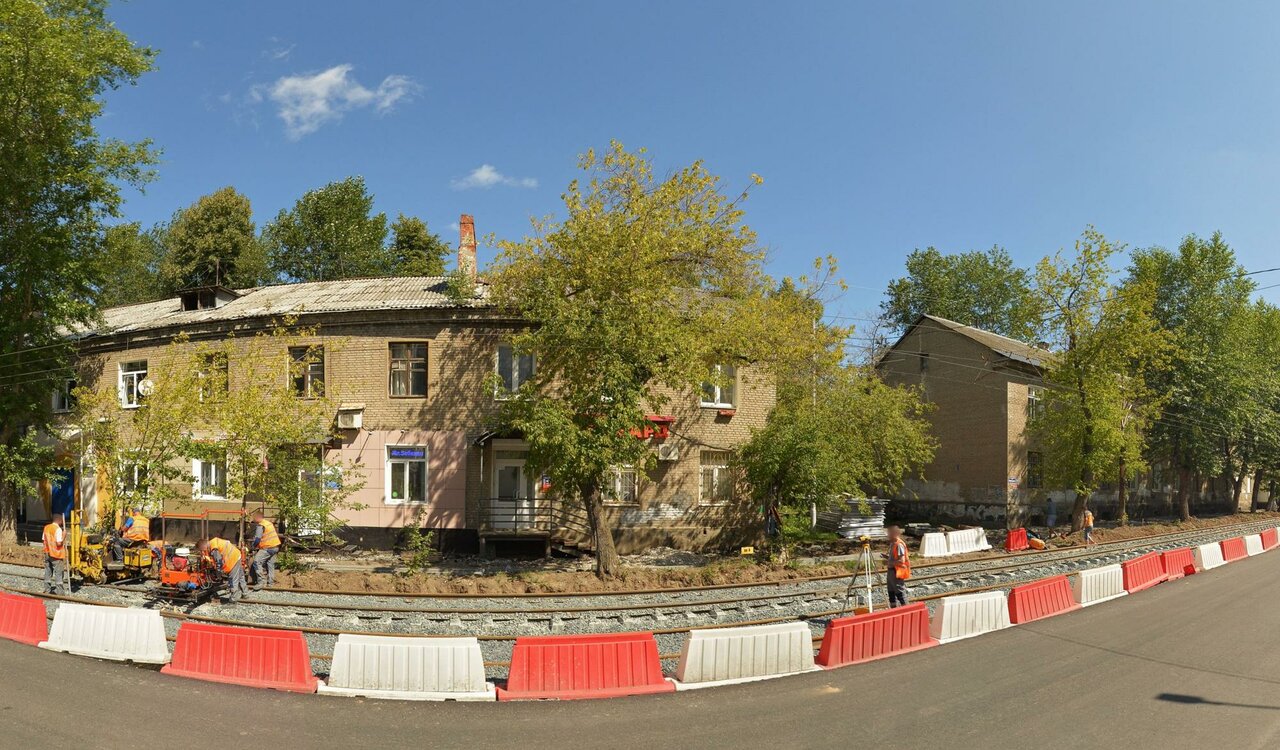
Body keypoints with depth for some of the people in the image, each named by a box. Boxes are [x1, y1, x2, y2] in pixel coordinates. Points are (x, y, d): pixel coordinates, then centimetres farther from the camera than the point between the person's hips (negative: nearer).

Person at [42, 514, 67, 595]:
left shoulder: (46, 527, 7)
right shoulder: (58, 529, -16)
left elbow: (44, 540, 12)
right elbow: (59, 543, -22)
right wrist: (64, 536, -9)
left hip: (47, 554, 7)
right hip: (56, 555, -7)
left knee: (48, 572, 15)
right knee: (59, 573, -1)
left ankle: (47, 590, 21)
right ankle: (60, 592, 0)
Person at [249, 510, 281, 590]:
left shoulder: (261, 525, -13)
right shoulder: (269, 523, 16)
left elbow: (257, 538, -18)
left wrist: (254, 547, -1)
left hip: (268, 547, -10)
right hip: (275, 546, 10)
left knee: (257, 561, -10)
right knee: (270, 563, 17)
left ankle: (260, 582, -15)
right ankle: (271, 582, 22)